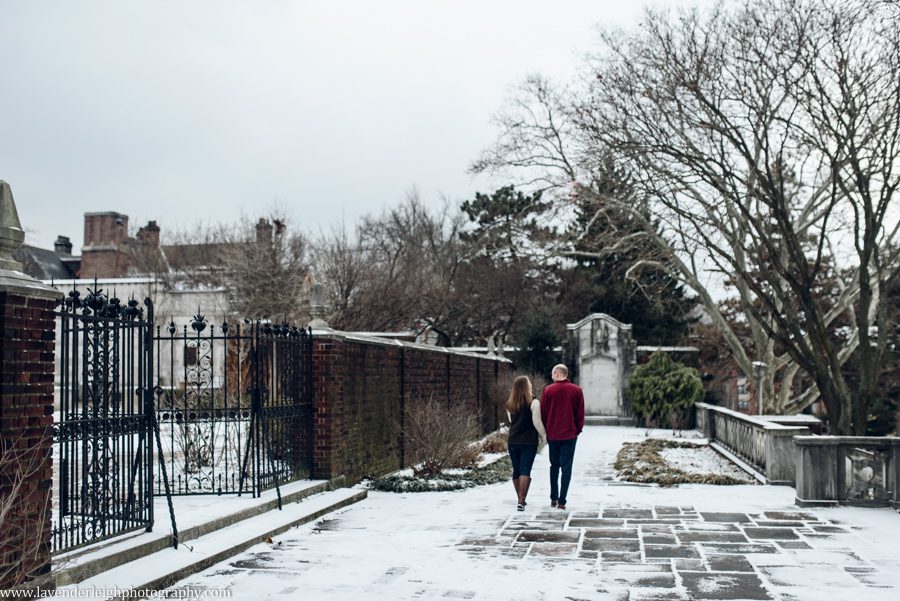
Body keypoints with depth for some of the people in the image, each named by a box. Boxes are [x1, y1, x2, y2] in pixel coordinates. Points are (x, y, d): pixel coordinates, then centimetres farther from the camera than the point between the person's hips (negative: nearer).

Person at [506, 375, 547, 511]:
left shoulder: (510, 404, 7)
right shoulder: (533, 402, -10)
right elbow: (537, 422, -12)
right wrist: (543, 435, 4)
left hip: (513, 441, 5)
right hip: (529, 442, -5)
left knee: (516, 470, 14)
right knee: (525, 470, -6)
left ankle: (521, 499, 26)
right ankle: (521, 501, -15)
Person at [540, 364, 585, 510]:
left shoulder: (548, 390, -3)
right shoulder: (576, 390, -1)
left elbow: (543, 413, 1)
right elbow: (581, 413, 1)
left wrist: (545, 432, 12)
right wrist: (578, 430, 11)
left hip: (552, 434, 1)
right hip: (570, 434, -1)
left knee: (554, 466, 16)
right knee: (566, 467, 2)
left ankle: (553, 499, 16)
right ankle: (562, 501, -3)